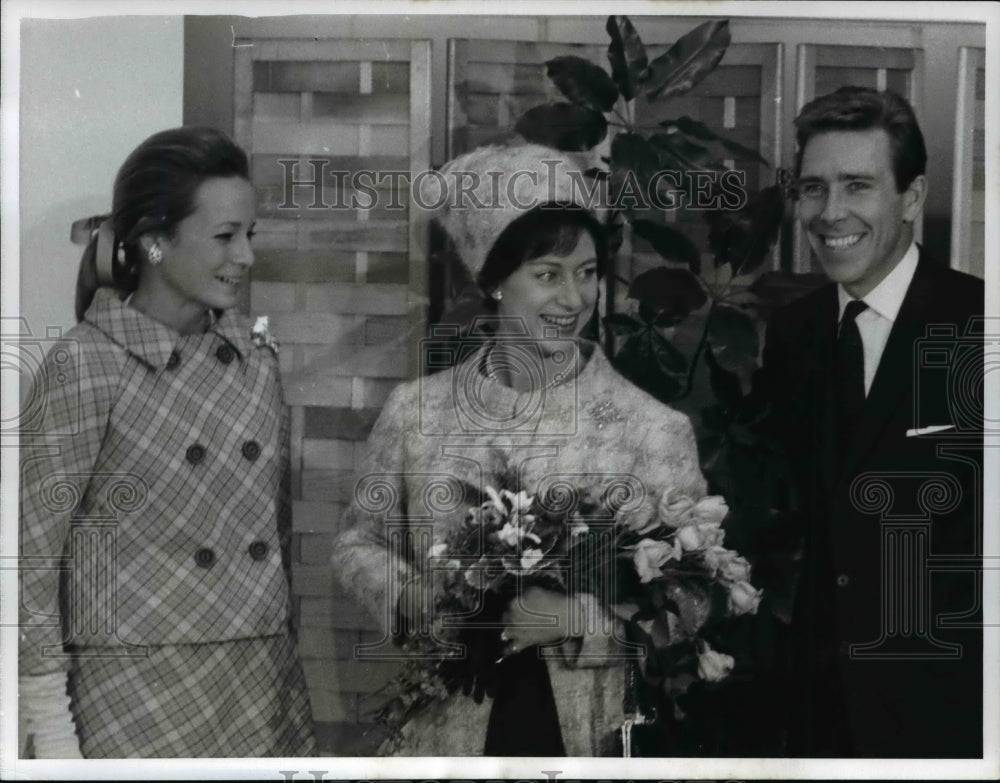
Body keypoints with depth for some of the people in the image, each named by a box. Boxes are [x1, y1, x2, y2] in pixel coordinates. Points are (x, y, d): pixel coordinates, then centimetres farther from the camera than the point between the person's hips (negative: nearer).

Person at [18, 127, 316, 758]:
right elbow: (31, 551, -8)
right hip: (139, 694, -5)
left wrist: (290, 661, 13)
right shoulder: (87, 365, -9)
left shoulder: (257, 358, 7)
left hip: (261, 684, 5)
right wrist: (53, 734, -9)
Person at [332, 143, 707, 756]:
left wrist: (575, 615, -21)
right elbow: (360, 543, 8)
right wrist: (419, 600, -10)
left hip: (586, 731, -1)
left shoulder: (653, 428, -9)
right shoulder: (417, 409, -3)